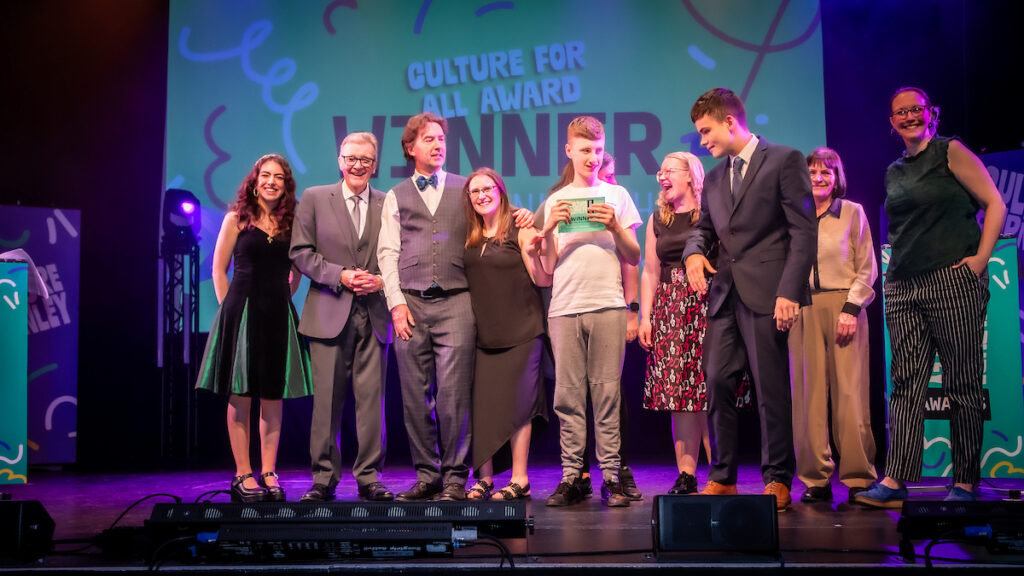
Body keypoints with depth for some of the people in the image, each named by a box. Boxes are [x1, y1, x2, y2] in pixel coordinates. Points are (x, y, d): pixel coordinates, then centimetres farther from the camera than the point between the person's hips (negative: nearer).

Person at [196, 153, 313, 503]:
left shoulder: (291, 222, 10)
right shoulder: (237, 218, 3)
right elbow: (219, 269, 4)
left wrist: (281, 297, 6)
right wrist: (230, 307, -2)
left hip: (279, 314, 3)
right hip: (242, 312, -3)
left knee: (273, 398, 5)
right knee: (240, 397, -1)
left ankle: (268, 474, 12)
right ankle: (242, 475, 5)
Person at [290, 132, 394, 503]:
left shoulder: (388, 204, 11)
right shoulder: (314, 198, 8)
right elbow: (301, 253, 2)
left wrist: (383, 280, -8)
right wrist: (340, 275, -9)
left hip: (374, 315, 1)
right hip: (329, 315, -1)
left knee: (372, 399, 0)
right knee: (327, 400, 0)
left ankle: (369, 478, 9)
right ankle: (324, 479, 10)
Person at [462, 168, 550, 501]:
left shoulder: (520, 230, -4)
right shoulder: (469, 237, 11)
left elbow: (543, 279, -8)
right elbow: (463, 279, 19)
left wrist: (532, 253, -25)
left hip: (520, 332, -5)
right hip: (482, 332, 5)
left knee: (515, 404, -4)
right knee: (482, 403, 3)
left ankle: (519, 480, 4)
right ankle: (485, 477, 11)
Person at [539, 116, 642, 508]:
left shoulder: (616, 195, 14)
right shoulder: (555, 202, 17)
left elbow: (634, 258, 11)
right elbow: (548, 267, 13)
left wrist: (615, 227, -4)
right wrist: (549, 230, -2)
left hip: (607, 304, -1)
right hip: (564, 307, 1)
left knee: (606, 392, -5)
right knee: (568, 394, -1)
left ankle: (611, 476, -2)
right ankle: (571, 477, 2)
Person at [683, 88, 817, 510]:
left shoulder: (784, 160, 0)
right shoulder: (714, 178, 20)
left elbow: (804, 230, -6)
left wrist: (789, 291, -15)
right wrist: (694, 252, 1)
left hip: (767, 293, -6)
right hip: (724, 293, 6)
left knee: (771, 388, -3)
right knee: (717, 382, 1)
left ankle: (778, 480, 7)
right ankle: (721, 478, 9)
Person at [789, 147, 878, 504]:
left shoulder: (852, 212, 8)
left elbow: (866, 267, 4)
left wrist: (851, 308, -7)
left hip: (844, 306, -2)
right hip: (803, 310, 2)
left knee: (850, 392, -6)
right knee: (809, 393, -2)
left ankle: (858, 478, 1)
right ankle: (816, 480, 2)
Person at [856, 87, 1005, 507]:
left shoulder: (951, 152, 3)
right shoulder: (894, 173, 18)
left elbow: (995, 204, 0)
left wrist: (981, 257, -9)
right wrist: (896, 268, 13)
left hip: (953, 281, -5)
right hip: (903, 288, 5)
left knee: (962, 383, -2)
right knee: (906, 382, -1)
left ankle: (966, 483, 5)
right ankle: (895, 481, -4)